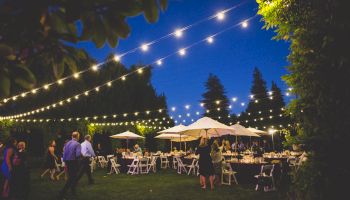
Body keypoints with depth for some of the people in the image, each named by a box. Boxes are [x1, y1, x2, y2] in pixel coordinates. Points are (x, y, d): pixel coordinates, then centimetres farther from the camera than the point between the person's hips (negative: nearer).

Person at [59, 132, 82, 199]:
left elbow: (64, 152, 9)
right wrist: (82, 155, -3)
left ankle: (73, 192, 35)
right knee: (72, 178, 1)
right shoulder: (77, 144, -14)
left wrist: (65, 162, 17)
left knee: (71, 177, 21)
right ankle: (62, 194, -6)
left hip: (67, 162, 8)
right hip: (74, 162, -7)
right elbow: (78, 154, -25)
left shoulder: (67, 143, 6)